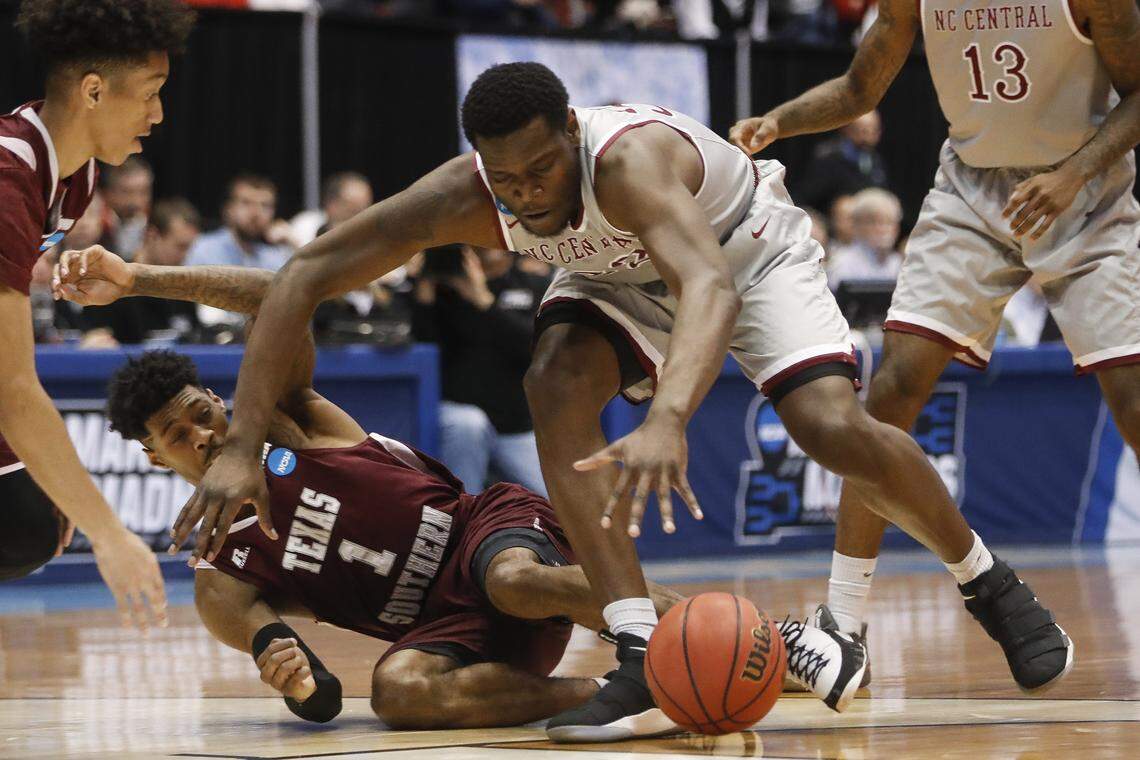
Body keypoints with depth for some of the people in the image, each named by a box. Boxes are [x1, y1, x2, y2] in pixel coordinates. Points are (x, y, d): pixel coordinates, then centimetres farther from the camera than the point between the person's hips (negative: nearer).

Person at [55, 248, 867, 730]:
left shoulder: (287, 419, 8)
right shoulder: (221, 583, 11)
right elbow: (319, 700, 1)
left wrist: (141, 279, -17)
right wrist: (292, 678, -26)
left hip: (495, 525, -2)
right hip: (449, 629, 2)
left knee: (514, 581, -39)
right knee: (399, 689, -34)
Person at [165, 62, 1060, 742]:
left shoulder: (631, 158, -45)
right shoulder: (464, 198, -30)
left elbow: (711, 290, -62)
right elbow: (305, 275, -25)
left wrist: (668, 420, -81)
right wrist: (244, 446, -34)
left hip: (746, 248, -4)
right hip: (621, 276, 4)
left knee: (837, 432, -21)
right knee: (557, 390, -25)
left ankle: (985, 582, 9)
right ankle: (643, 657, -24)